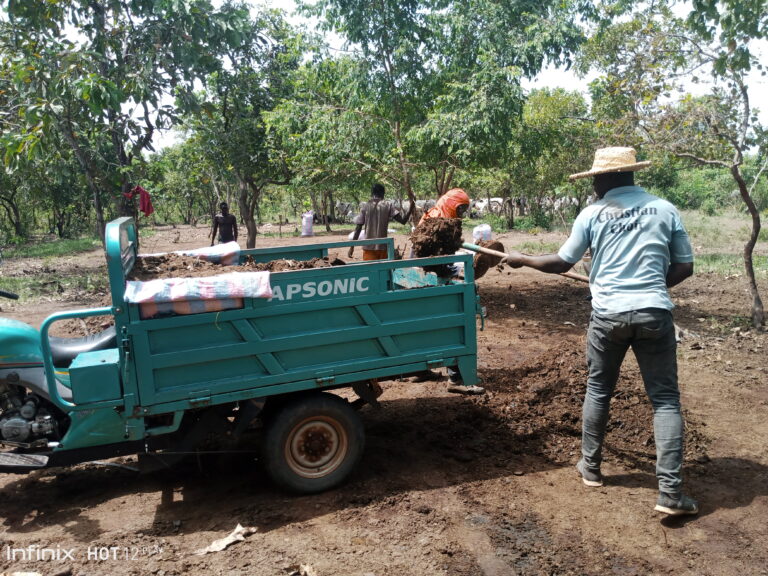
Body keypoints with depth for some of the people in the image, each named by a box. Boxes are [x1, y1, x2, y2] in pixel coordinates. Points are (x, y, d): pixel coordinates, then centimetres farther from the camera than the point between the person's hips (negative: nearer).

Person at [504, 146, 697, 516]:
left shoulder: (592, 214, 0)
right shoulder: (665, 209, 5)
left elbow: (561, 263, 5)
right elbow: (684, 268, 7)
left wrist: (522, 259, 20)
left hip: (608, 316, 0)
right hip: (654, 314, 1)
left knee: (598, 391, 17)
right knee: (665, 399, 7)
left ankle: (591, 468, 31)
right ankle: (671, 492, 4)